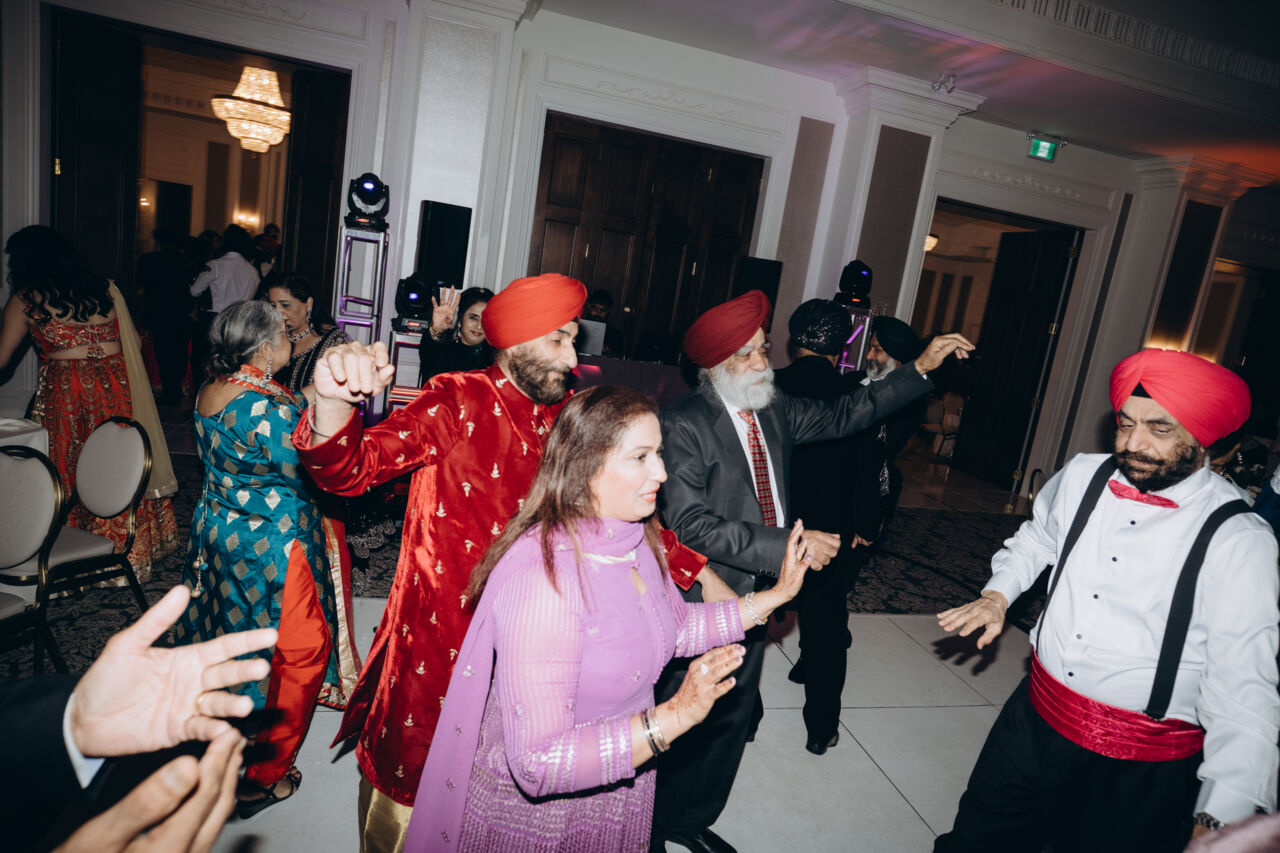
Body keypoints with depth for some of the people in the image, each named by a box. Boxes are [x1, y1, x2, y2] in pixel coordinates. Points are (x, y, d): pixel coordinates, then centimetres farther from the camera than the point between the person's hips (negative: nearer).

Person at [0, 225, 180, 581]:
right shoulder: (105, 290, 8)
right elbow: (133, 343, 10)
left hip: (64, 393, -4)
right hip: (116, 390, 4)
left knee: (67, 474, 7)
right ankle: (126, 554, 23)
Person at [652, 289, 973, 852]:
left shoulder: (775, 411, 3)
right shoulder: (684, 425, -20)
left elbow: (843, 415, 13)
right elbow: (687, 522, -28)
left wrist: (920, 368, 7)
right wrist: (784, 544, -30)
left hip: (756, 594, 7)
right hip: (704, 597, -7)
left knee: (731, 716, 22)